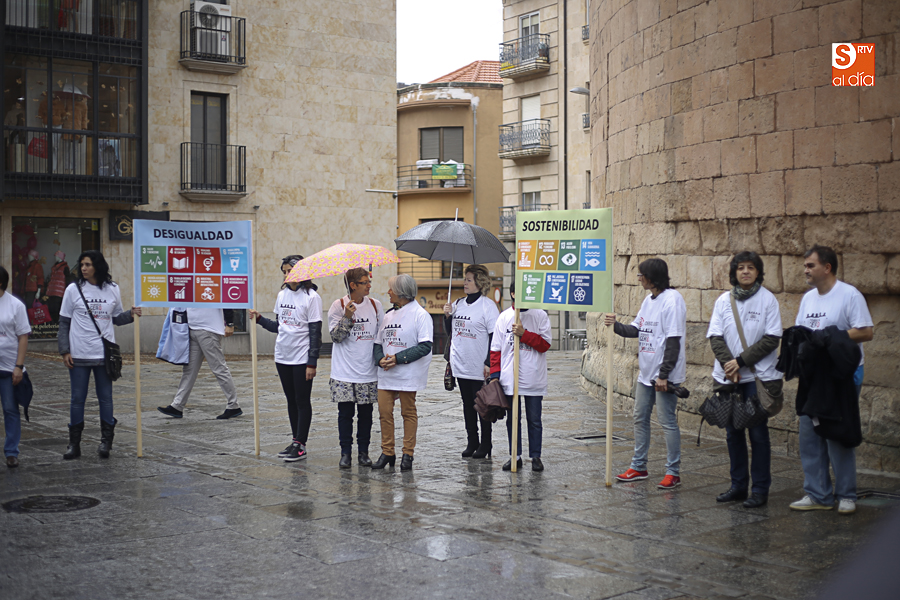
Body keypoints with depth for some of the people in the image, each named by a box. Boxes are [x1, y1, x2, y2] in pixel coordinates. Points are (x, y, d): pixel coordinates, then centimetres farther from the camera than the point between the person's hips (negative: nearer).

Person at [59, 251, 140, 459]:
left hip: (105, 354, 1)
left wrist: (130, 314, -7)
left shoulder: (112, 289, 4)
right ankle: (74, 443, 13)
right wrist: (65, 351, -4)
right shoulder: (74, 289, -1)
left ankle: (106, 440, 14)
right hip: (79, 355, -1)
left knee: (106, 398, 6)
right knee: (77, 399, 5)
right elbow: (64, 322, 3)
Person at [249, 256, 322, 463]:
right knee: (291, 400, 13)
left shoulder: (311, 297, -9)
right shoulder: (282, 294, 10)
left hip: (302, 359, -6)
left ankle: (300, 445, 4)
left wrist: (312, 362, -14)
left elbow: (315, 332, -11)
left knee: (302, 401, 0)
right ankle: (295, 441, 21)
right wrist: (260, 319, 1)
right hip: (283, 357, 6)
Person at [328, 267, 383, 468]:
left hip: (368, 372, 2)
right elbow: (335, 337, -8)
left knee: (366, 413, 7)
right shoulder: (338, 305, -3)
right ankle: (345, 452, 11)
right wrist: (347, 317, -20)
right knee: (345, 413, 1)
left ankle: (363, 452, 17)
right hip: (344, 372, -2)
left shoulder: (375, 305, 5)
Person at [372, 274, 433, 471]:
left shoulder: (420, 314, -7)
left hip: (408, 374, -6)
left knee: (408, 412, 3)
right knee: (384, 412, 3)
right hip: (386, 374, 6)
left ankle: (408, 454, 11)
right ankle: (387, 452, 13)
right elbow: (378, 343, 16)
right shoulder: (388, 315, 14)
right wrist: (381, 359, -7)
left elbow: (425, 346, -14)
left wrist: (398, 358, -18)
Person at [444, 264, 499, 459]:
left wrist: (489, 363, -17)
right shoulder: (458, 304, 10)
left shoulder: (488, 305, -9)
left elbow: (494, 337, -11)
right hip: (461, 366, 6)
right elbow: (449, 332, 18)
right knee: (467, 405, 12)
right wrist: (447, 315, 0)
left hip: (480, 368, -6)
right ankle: (472, 443, 21)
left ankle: (485, 445, 11)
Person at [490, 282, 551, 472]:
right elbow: (496, 349, 7)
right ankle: (515, 456, 19)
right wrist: (495, 374, 1)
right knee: (512, 419, 9)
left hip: (534, 378, -2)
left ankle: (535, 457, 15)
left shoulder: (540, 316, 0)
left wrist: (524, 334, -16)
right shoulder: (504, 317, 6)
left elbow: (545, 344, -7)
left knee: (534, 419, 5)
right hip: (509, 378, 2)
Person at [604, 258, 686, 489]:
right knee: (640, 418, 13)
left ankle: (673, 472, 6)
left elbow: (673, 340, -19)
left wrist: (664, 374, -20)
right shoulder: (648, 300, 12)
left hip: (664, 374, -9)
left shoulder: (672, 300, -15)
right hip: (646, 372, 9)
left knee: (668, 421, -3)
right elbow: (636, 330, 15)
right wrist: (616, 325, -4)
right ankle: (638, 467, 24)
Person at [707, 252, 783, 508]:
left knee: (758, 433, -1)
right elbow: (715, 337, 3)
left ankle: (760, 489, 7)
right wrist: (728, 365, -12)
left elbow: (772, 339, -7)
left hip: (759, 377, -4)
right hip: (728, 378, 4)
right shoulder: (723, 301, 7)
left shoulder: (768, 299, -2)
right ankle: (738, 485, 19)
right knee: (733, 433, 9)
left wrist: (741, 360, -12)